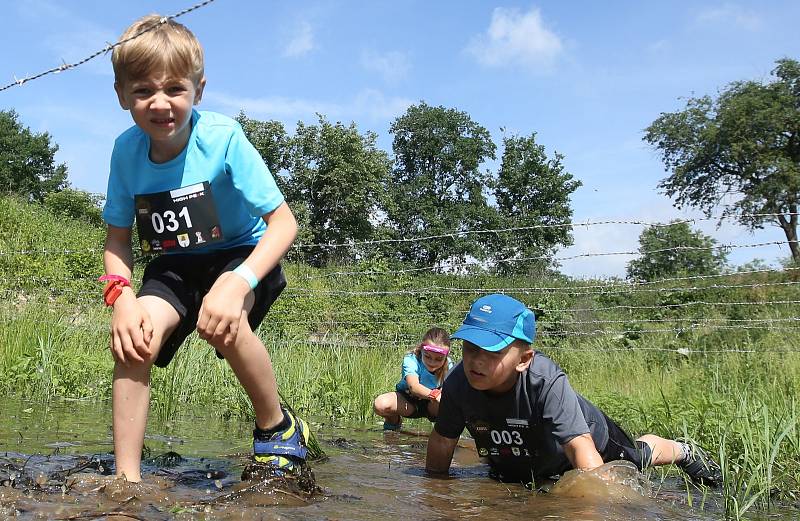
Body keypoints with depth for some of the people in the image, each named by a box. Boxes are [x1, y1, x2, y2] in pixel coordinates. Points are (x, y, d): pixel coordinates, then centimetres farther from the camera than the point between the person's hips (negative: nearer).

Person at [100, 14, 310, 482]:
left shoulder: (223, 138, -24)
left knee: (224, 324, -34)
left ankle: (278, 429, -8)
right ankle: (127, 479, -10)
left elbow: (284, 222, -25)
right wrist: (122, 295, -21)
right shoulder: (126, 150, -12)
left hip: (244, 254, -4)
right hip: (176, 265, 4)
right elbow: (118, 239, 0)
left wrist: (237, 284, -40)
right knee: (134, 339, -22)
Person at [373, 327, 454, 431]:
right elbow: (413, 386, -47)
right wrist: (434, 395, -65)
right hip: (407, 400, -1)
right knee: (380, 404, -32)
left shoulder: (448, 365, -16)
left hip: (431, 405, 1)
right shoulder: (411, 360, -29)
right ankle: (394, 420, 6)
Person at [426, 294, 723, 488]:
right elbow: (442, 441, -17)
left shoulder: (546, 383, -46)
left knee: (639, 456, 23)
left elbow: (582, 448, -48)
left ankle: (684, 452, 57)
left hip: (587, 435, -3)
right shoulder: (458, 384, -33)